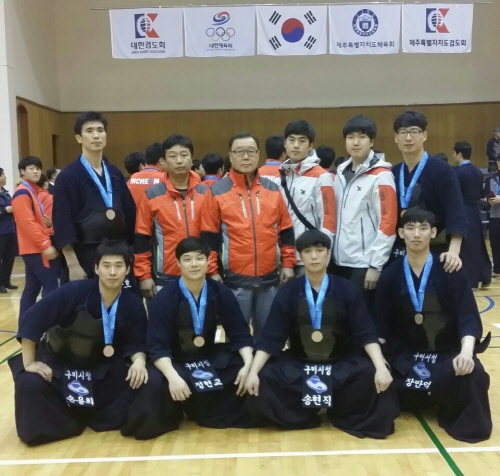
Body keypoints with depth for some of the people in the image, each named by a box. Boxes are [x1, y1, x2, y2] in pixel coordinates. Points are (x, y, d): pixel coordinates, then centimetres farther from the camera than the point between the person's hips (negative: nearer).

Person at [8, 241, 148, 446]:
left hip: (100, 368, 3)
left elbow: (136, 344, -9)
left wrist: (139, 361, -33)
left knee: (138, 379, -20)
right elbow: (31, 320, -25)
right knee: (29, 384, -30)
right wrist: (28, 363, -23)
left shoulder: (133, 305, -13)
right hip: (56, 363, -2)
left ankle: (92, 415, 1)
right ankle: (67, 421, -2)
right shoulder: (74, 292, -24)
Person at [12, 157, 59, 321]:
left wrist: (48, 223, 1)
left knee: (32, 288, 11)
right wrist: (45, 245, -23)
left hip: (36, 248, 10)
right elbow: (27, 223, -21)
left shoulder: (32, 191, 18)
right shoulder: (22, 193, -12)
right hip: (35, 248, -10)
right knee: (51, 285, -12)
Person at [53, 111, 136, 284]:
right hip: (84, 258, -5)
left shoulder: (115, 174, 10)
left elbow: (130, 214, 12)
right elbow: (63, 224, -12)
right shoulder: (68, 176, -6)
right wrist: (72, 264, -16)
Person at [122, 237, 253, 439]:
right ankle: (172, 415, 2)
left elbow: (240, 334, -2)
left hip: (212, 359, 4)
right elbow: (157, 346, -18)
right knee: (155, 384, -35)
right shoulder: (164, 299, -13)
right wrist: (173, 376, -36)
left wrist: (248, 365, -21)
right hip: (175, 362, -3)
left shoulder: (221, 293, -4)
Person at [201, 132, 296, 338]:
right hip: (235, 279, -3)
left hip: (269, 278, 3)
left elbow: (285, 230, 11)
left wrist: (288, 263, 7)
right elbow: (209, 235, -2)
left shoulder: (272, 189, 8)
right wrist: (212, 271, -4)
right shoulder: (217, 191, -1)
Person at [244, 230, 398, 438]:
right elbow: (270, 337, -4)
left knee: (374, 378, -28)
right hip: (297, 365, 1)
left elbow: (366, 333, -7)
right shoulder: (287, 293, -1)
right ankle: (301, 417, 1)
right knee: (262, 381, -24)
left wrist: (381, 367, -23)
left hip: (341, 364, 0)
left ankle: (342, 416, 1)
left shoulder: (347, 291, -2)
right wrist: (253, 372, -16)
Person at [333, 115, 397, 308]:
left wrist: (375, 265, -15)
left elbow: (388, 223, -14)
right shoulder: (341, 173, 11)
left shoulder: (381, 176, -10)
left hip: (365, 264, -6)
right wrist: (331, 253, 12)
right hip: (341, 261, 6)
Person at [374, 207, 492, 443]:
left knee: (471, 375, -34)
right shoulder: (390, 275, -1)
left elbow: (468, 317, -13)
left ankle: (467, 422, 2)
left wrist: (466, 351, -31)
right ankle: (428, 396, 12)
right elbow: (382, 326, 1)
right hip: (406, 355, 3)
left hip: (448, 352, -2)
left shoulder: (451, 271, -7)